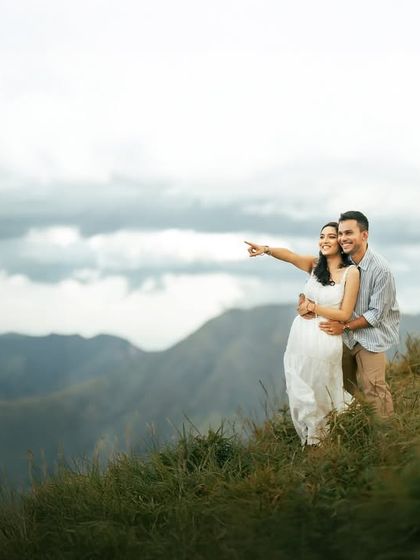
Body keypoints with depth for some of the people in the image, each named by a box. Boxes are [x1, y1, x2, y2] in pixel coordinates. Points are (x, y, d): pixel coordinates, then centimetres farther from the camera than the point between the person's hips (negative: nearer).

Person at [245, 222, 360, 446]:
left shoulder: (351, 272, -10)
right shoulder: (315, 265, 3)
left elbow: (345, 314, -11)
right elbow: (289, 255, -17)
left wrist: (313, 307, -12)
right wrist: (266, 249, -36)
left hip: (325, 341, -4)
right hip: (301, 337, 4)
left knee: (321, 395, 14)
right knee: (301, 394, 15)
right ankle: (310, 439, 35)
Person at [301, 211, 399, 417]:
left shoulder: (381, 270, -23)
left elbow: (376, 314, -18)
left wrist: (345, 326, -18)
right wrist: (305, 299, -12)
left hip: (370, 335, -6)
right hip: (346, 336, 6)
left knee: (372, 388, -8)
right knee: (344, 384, 16)